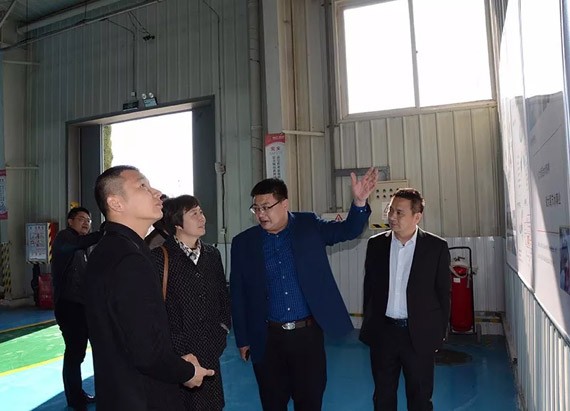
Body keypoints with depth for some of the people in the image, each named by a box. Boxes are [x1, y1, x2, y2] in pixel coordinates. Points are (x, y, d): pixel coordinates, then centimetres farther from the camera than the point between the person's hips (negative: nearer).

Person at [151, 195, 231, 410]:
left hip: (209, 352, 5)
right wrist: (167, 343, -9)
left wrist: (222, 329, 9)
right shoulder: (160, 256, -11)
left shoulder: (212, 254, 7)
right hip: (175, 352, -5)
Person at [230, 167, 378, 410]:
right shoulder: (244, 243, -2)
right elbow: (238, 295, 2)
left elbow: (348, 230, 2)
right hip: (267, 338, 1)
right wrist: (243, 339, 4)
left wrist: (359, 201, -18)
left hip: (308, 333, 0)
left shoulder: (309, 226, -1)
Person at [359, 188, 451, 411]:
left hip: (420, 334, -2)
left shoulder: (436, 247, -6)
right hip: (382, 332, 2)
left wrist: (439, 332, 0)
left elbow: (443, 292, -1)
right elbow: (369, 286, 6)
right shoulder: (376, 244, 0)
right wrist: (368, 324, 8)